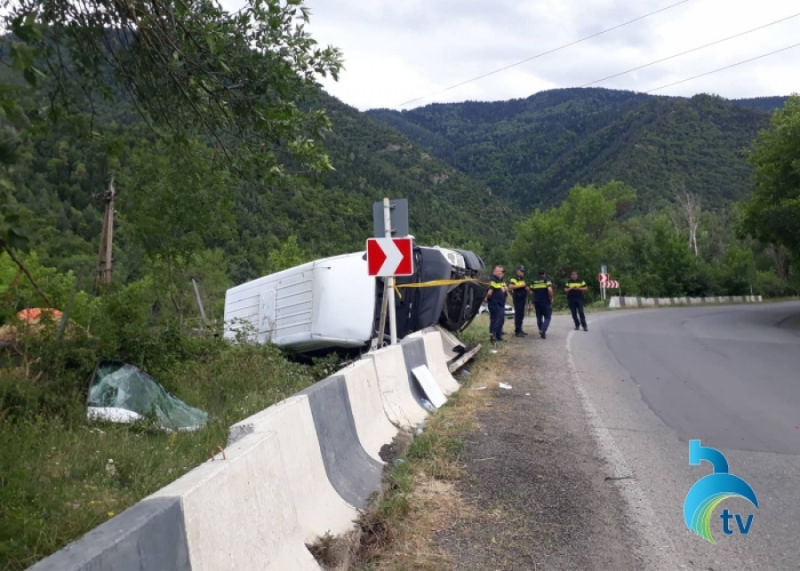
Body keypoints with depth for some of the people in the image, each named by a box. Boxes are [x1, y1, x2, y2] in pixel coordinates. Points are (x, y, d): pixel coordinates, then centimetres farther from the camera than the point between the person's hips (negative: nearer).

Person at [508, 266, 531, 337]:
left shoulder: (523, 280, 21)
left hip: (523, 299, 9)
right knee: (518, 315, -10)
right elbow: (510, 286, -24)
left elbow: (526, 288, 34)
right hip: (517, 299, -9)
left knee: (521, 315, 10)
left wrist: (527, 288, 10)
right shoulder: (513, 279, -7)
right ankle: (517, 331, -10)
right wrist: (520, 286, -21)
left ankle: (520, 330, 17)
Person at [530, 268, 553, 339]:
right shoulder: (546, 279, -4)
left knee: (539, 317, 14)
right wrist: (551, 298, -5)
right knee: (547, 317, 1)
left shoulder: (533, 281, 10)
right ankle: (543, 330, -19)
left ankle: (541, 331, 18)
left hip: (536, 301, 4)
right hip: (546, 301, -4)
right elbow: (550, 289, -17)